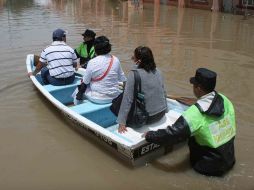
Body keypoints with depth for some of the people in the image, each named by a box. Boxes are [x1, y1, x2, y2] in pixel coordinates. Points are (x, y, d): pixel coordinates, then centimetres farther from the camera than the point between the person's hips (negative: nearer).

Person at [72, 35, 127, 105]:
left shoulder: (92, 62, -18)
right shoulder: (116, 60, -7)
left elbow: (85, 82, -7)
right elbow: (122, 79, 1)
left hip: (98, 98, -4)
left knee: (79, 91, 24)